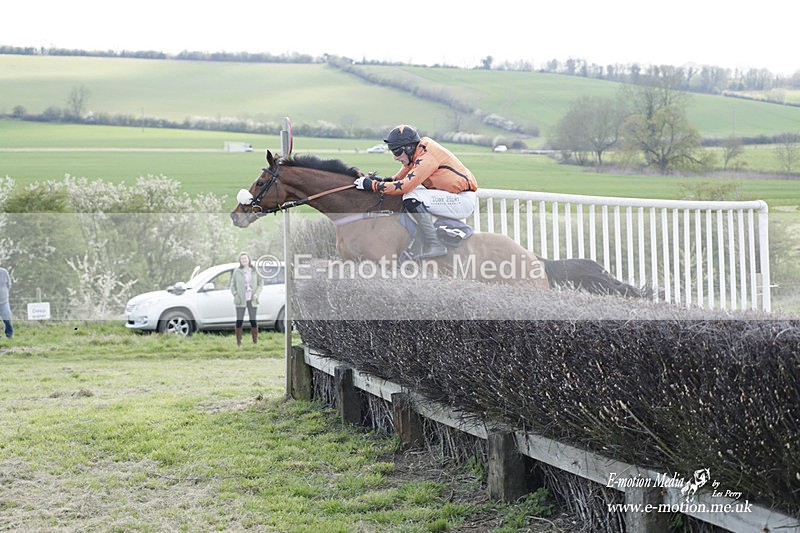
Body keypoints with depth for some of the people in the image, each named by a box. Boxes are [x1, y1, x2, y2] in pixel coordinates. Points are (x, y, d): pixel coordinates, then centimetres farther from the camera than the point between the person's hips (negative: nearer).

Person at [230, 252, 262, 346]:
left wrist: (257, 293, -6)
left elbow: (260, 283, 8)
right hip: (240, 300, -1)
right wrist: (235, 294, -6)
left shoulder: (254, 270, 4)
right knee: (239, 321, -1)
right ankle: (238, 342, 3)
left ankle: (255, 341, 10)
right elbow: (232, 284, 7)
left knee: (253, 321, 3)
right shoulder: (237, 271, 3)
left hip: (252, 300, 1)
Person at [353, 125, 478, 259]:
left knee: (412, 198, -21)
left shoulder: (427, 157, -21)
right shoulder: (422, 144, 5)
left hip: (464, 201, -10)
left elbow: (404, 186, -24)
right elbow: (407, 169, 20)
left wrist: (373, 185, -17)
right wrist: (386, 180, 6)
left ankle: (433, 245, -23)